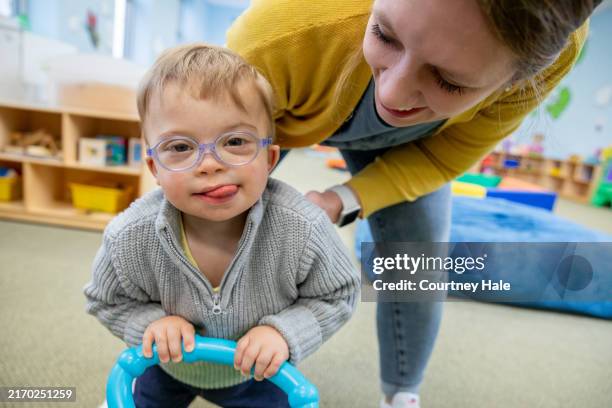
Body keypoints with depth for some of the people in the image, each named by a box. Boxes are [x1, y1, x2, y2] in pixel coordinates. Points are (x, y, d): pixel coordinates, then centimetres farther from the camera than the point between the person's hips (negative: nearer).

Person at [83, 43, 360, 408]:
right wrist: (152, 321, -28)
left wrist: (285, 331, -32)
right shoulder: (129, 239, -31)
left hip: (258, 369, -1)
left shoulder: (302, 229, -36)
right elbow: (106, 301, -10)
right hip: (168, 365, 2)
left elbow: (338, 295, -18)